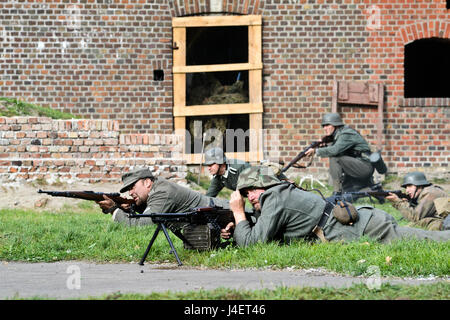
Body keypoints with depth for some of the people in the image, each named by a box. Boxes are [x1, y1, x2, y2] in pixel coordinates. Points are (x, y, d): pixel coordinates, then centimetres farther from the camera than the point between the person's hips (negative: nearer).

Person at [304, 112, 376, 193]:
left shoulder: (347, 134, -17)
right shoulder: (337, 135, 12)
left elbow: (334, 150, -30)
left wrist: (316, 151, -23)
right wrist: (322, 146, -9)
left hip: (365, 166, -10)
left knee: (335, 158, -22)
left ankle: (337, 191, -23)